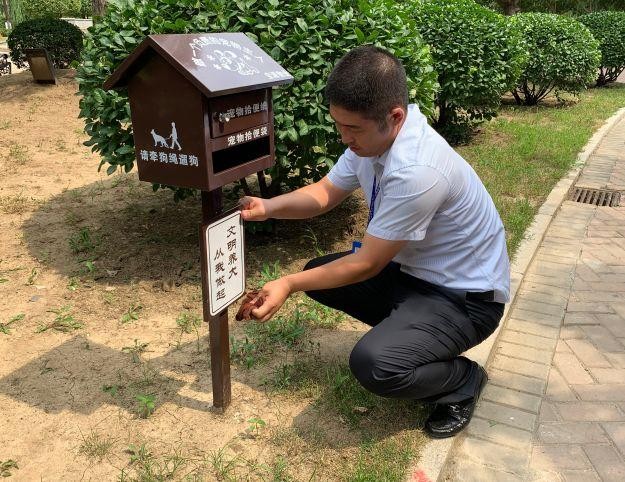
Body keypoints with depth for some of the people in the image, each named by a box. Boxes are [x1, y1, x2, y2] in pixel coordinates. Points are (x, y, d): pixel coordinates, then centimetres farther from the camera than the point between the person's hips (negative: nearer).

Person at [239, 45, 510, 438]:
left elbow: (366, 264, -24)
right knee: (318, 275, 3)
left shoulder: (417, 173, -34)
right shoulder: (373, 135, -8)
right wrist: (268, 207, -13)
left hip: (466, 296, -9)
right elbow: (325, 193, 5)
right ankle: (407, 332, 13)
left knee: (373, 365, -29)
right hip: (414, 268, 9)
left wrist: (288, 286, -17)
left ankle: (463, 381, 3)